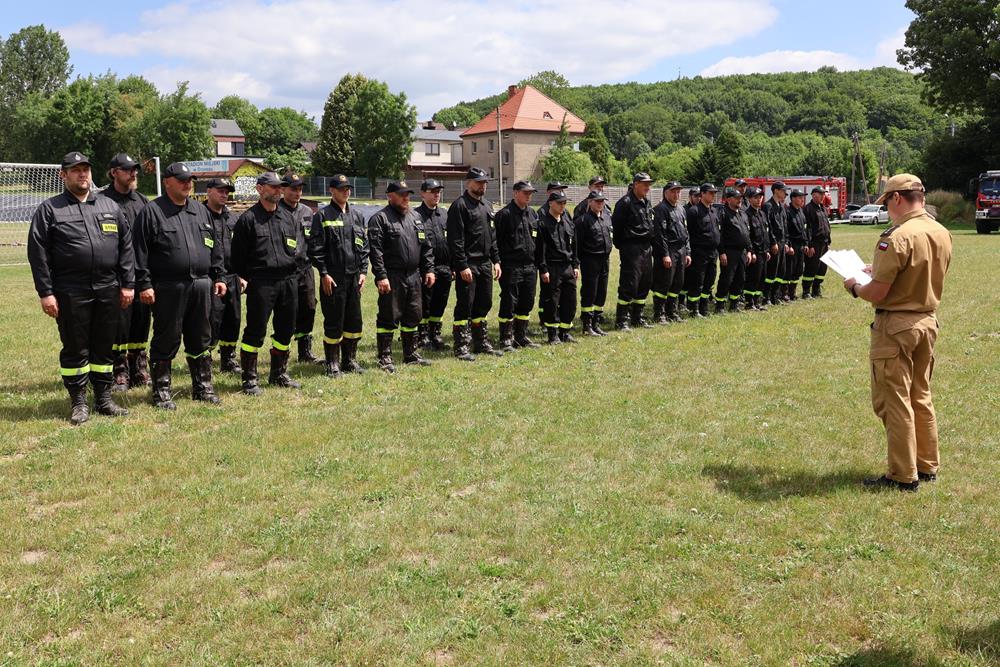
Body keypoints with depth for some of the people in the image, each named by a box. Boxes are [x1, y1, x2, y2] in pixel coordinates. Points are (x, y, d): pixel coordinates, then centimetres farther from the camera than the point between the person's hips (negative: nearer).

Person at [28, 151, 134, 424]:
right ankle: (78, 402, 16)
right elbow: (38, 253, -2)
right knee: (75, 349, 4)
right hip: (71, 293, -3)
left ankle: (103, 398, 22)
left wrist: (128, 284, 4)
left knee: (104, 347, 11)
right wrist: (45, 292, -8)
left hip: (108, 290, 3)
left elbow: (126, 247, 11)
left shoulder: (110, 207, 13)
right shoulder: (49, 209, 3)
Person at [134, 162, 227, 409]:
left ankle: (203, 386, 23)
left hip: (201, 285, 5)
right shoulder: (152, 212, -2)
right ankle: (161, 390, 12)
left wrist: (218, 276, 14)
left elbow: (215, 247, 20)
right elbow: (141, 252, -7)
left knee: (201, 340, 12)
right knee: (166, 341, 1)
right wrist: (144, 284, -12)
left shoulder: (201, 211, 16)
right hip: (168, 287, -5)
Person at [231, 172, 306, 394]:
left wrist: (293, 261, 0)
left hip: (288, 281, 6)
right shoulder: (248, 219, -3)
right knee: (255, 332, -3)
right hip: (261, 282, -6)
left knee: (286, 330, 13)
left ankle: (278, 374, 27)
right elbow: (238, 255, -3)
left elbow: (301, 245, 15)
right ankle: (250, 380, 6)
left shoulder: (289, 217, 13)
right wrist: (251, 277, -3)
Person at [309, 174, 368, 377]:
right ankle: (332, 364, 10)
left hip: (354, 277, 5)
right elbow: (315, 248, -7)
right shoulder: (322, 215, -3)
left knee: (354, 320, 9)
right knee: (333, 322, 0)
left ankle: (350, 361, 21)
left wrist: (363, 271, 6)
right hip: (333, 278, -5)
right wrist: (324, 273, -11)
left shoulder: (357, 215, 13)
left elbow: (364, 246, 14)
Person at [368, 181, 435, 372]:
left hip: (413, 276, 7)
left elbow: (425, 246, 18)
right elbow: (376, 251, -14)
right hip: (392, 278, -7)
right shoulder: (380, 219, -7)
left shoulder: (415, 218, 16)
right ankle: (385, 358, 6)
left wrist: (429, 269, 10)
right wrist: (381, 276, -20)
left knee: (413, 316, 13)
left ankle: (411, 354, 25)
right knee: (389, 318, -2)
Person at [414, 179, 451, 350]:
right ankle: (423, 336, 12)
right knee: (424, 305, 2)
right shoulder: (415, 214, -4)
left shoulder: (444, 214, 15)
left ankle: (435, 334, 23)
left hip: (444, 268, 6)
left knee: (440, 304, 11)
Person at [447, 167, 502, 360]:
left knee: (484, 305, 13)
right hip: (468, 265, -8)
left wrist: (496, 260, 13)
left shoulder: (485, 206, 17)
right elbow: (455, 240, -15)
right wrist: (462, 266, -20)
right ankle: (461, 347, 3)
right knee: (465, 306, -4)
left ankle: (482, 344, 24)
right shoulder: (459, 206, -9)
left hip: (485, 264, 8)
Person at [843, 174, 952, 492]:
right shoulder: (942, 234, 5)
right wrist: (882, 271, 18)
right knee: (921, 397, 19)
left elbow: (877, 293, -22)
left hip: (896, 325, -8)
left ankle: (903, 476, 8)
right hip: (928, 321, 8)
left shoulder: (897, 238, -21)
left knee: (893, 402, 2)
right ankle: (927, 466, 29)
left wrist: (854, 287, -2)